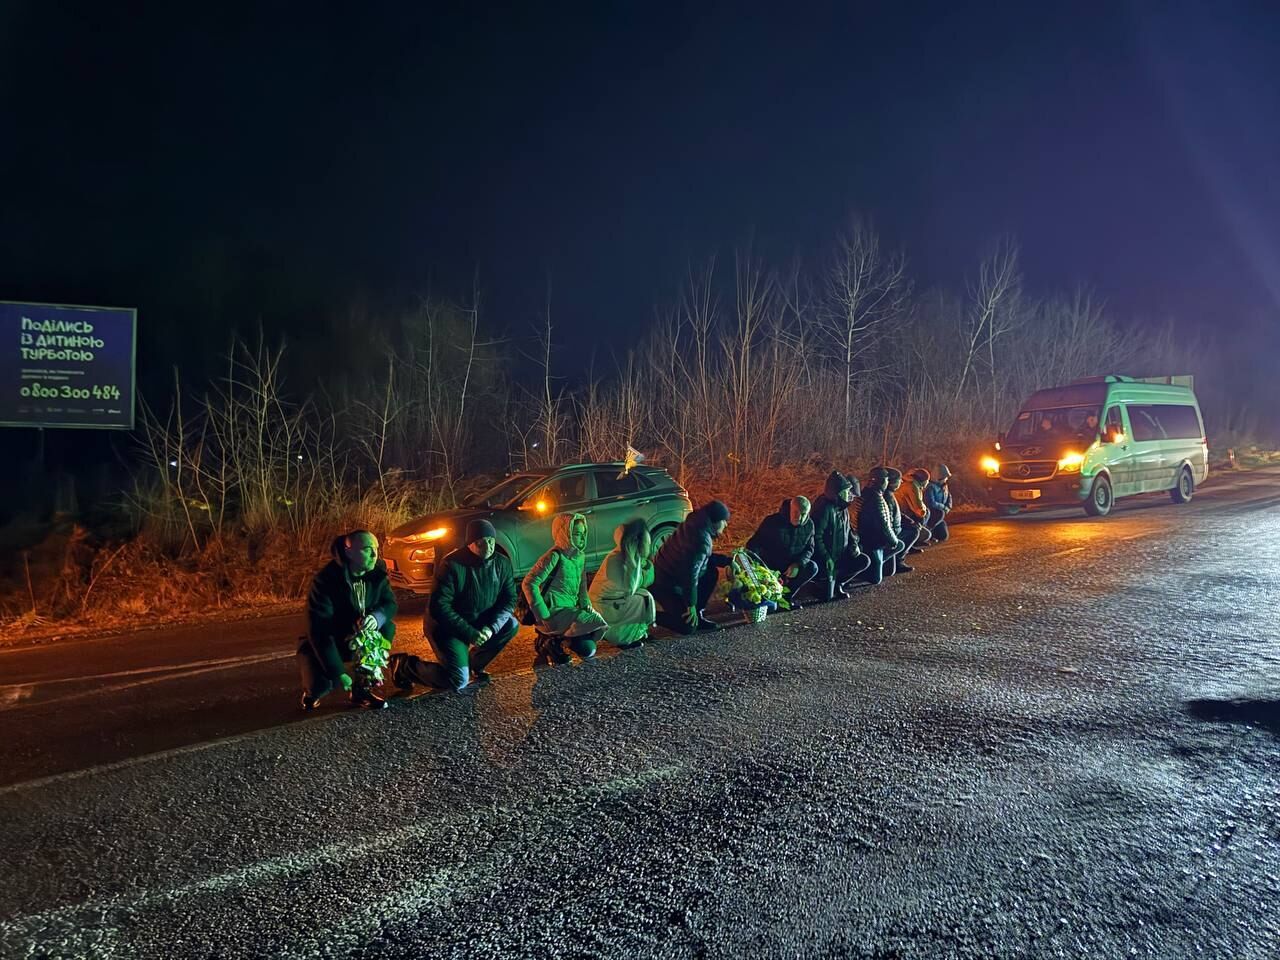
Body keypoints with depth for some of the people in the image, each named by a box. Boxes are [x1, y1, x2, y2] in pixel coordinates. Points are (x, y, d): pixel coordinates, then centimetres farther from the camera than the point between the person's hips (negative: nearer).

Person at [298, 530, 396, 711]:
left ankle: (361, 689, -7)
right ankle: (313, 688, 12)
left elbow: (389, 603, -6)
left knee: (387, 628, -21)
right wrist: (338, 672, -36)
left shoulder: (377, 573, -13)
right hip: (322, 645, -5)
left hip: (355, 640, 5)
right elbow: (319, 631, -31)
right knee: (320, 683, -30)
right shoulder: (326, 581, -29)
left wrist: (376, 616, -33)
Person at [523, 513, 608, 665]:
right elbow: (529, 583, -19)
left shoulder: (580, 556, 8)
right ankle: (551, 640, -5)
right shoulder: (554, 557, -16)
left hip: (570, 609, 7)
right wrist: (544, 615, -20)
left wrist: (586, 604, 4)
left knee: (588, 649, -8)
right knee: (595, 623, -20)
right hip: (554, 611, -7)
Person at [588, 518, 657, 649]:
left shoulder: (626, 555, -1)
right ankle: (622, 638, -1)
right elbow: (629, 588, -35)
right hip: (603, 606, -9)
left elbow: (646, 582, 0)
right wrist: (634, 559, -33)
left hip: (616, 599, 9)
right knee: (645, 600, -16)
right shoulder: (615, 559, -27)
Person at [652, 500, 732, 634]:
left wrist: (728, 561, 11)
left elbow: (705, 557, 18)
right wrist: (691, 605, -19)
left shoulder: (695, 526, 2)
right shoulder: (701, 539, -27)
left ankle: (698, 615, 15)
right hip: (665, 586, -10)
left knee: (712, 573, 10)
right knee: (688, 626, -9)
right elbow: (691, 573, -26)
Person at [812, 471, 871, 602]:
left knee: (864, 562, -3)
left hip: (841, 552, 9)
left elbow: (847, 529, 17)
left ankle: (837, 582, 10)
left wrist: (854, 544, 0)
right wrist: (826, 558, -25)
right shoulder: (825, 508, -25)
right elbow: (817, 536, -26)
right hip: (826, 554, -9)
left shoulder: (842, 506, 3)